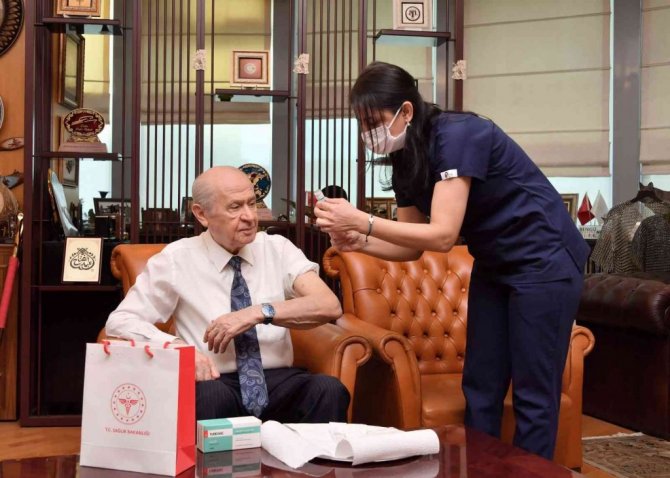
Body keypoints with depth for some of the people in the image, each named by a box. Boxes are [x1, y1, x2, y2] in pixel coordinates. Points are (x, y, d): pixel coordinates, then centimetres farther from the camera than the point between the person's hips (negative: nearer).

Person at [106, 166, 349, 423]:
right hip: (216, 383, -2)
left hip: (278, 381, 3)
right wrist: (178, 348, -17)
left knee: (329, 390, -28)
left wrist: (259, 313, -16)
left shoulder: (278, 248, 8)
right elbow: (120, 321, 0)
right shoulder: (176, 259, 4)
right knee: (210, 395, -37)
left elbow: (329, 306, -4)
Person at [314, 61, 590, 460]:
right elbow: (412, 246, 2)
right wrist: (358, 241, -16)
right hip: (494, 265, 8)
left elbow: (442, 235, -31)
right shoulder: (406, 161, 1)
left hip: (543, 262, -8)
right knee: (480, 387, 8)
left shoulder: (458, 136, -25)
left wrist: (361, 220, -33)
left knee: (533, 393, -3)